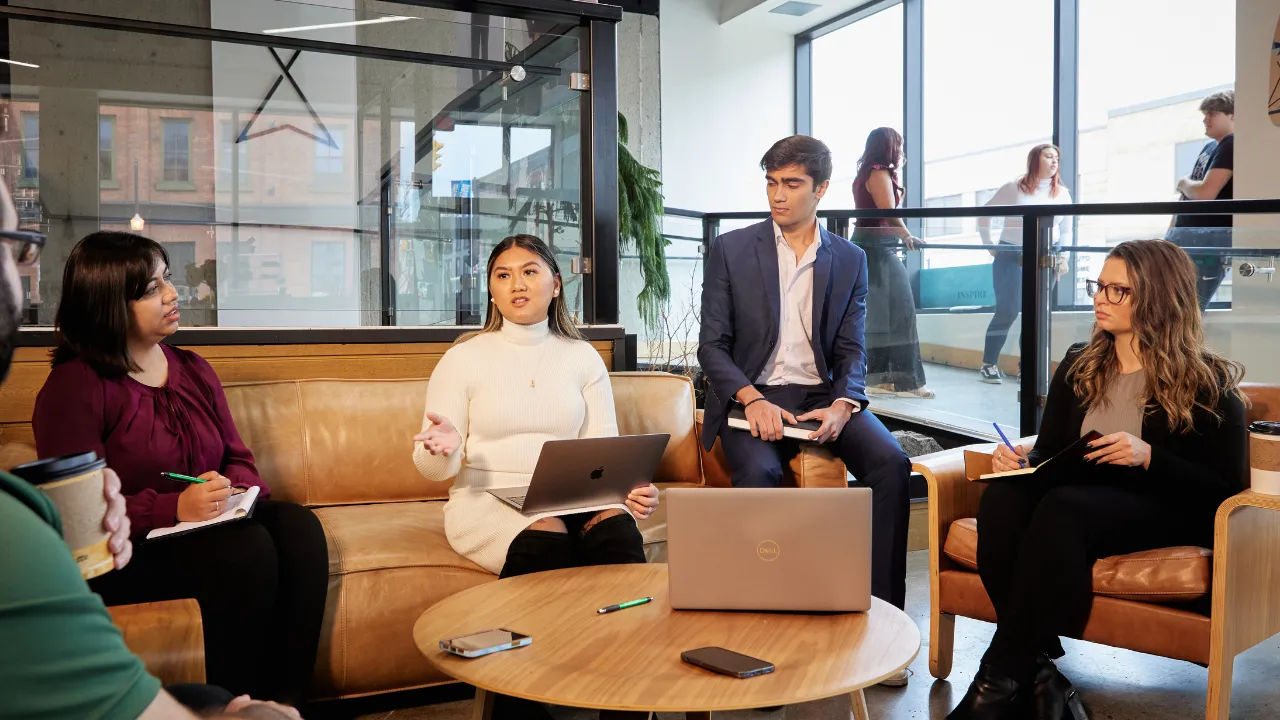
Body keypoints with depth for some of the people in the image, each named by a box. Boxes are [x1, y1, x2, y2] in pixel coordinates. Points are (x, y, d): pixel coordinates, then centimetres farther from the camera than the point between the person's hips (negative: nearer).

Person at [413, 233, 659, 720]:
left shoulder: (583, 357, 12)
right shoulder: (464, 358, 4)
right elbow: (435, 469, 2)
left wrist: (630, 486, -16)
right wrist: (442, 450, -23)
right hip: (489, 500, -2)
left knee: (619, 530, -30)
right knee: (545, 536, -34)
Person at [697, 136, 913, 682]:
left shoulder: (850, 260, 11)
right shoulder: (730, 250, 4)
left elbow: (851, 350, 8)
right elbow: (712, 345, 0)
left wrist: (841, 404, -13)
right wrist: (752, 400, -18)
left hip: (823, 395, 2)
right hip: (753, 395, -2)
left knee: (890, 462, -24)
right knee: (759, 473, -34)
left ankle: (883, 613, -14)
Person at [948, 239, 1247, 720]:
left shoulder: (1207, 382, 0)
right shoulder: (1079, 365, 15)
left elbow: (1228, 487, -5)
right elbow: (1048, 452, 17)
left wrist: (1149, 457, -20)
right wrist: (1021, 459, -7)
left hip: (1165, 510, -4)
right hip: (1075, 498, 5)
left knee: (1062, 509, -38)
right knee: (1002, 499, -31)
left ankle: (1000, 681, -33)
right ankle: (1036, 668, -32)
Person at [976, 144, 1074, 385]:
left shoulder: (1062, 193, 8)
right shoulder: (1013, 188, -1)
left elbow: (1066, 230, 12)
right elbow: (984, 213, 5)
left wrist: (1063, 257, 0)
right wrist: (989, 245, 1)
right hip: (1011, 256, -3)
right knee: (1007, 310, -8)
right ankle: (988, 364, 0)